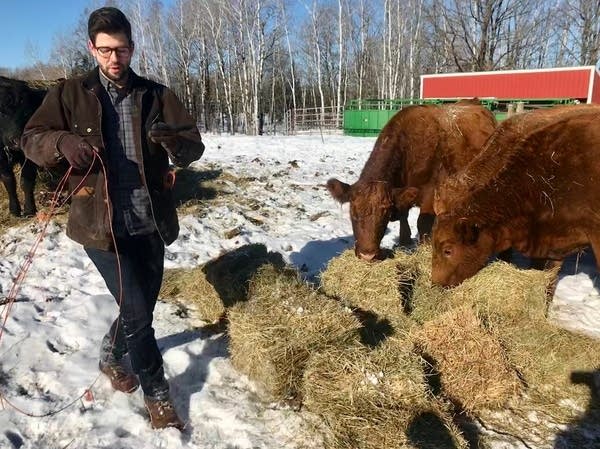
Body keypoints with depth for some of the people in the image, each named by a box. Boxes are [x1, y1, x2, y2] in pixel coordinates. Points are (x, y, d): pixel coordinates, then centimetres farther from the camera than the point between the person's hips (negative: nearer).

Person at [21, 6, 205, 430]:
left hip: (150, 224, 3)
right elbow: (31, 138, 4)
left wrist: (173, 139, -24)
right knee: (136, 311, -7)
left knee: (142, 307, 17)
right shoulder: (71, 93, 2)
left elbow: (194, 147, 0)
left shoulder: (156, 95, 6)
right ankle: (157, 394, 16)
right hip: (102, 226, -3)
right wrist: (63, 142, -19)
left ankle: (112, 355, 49)